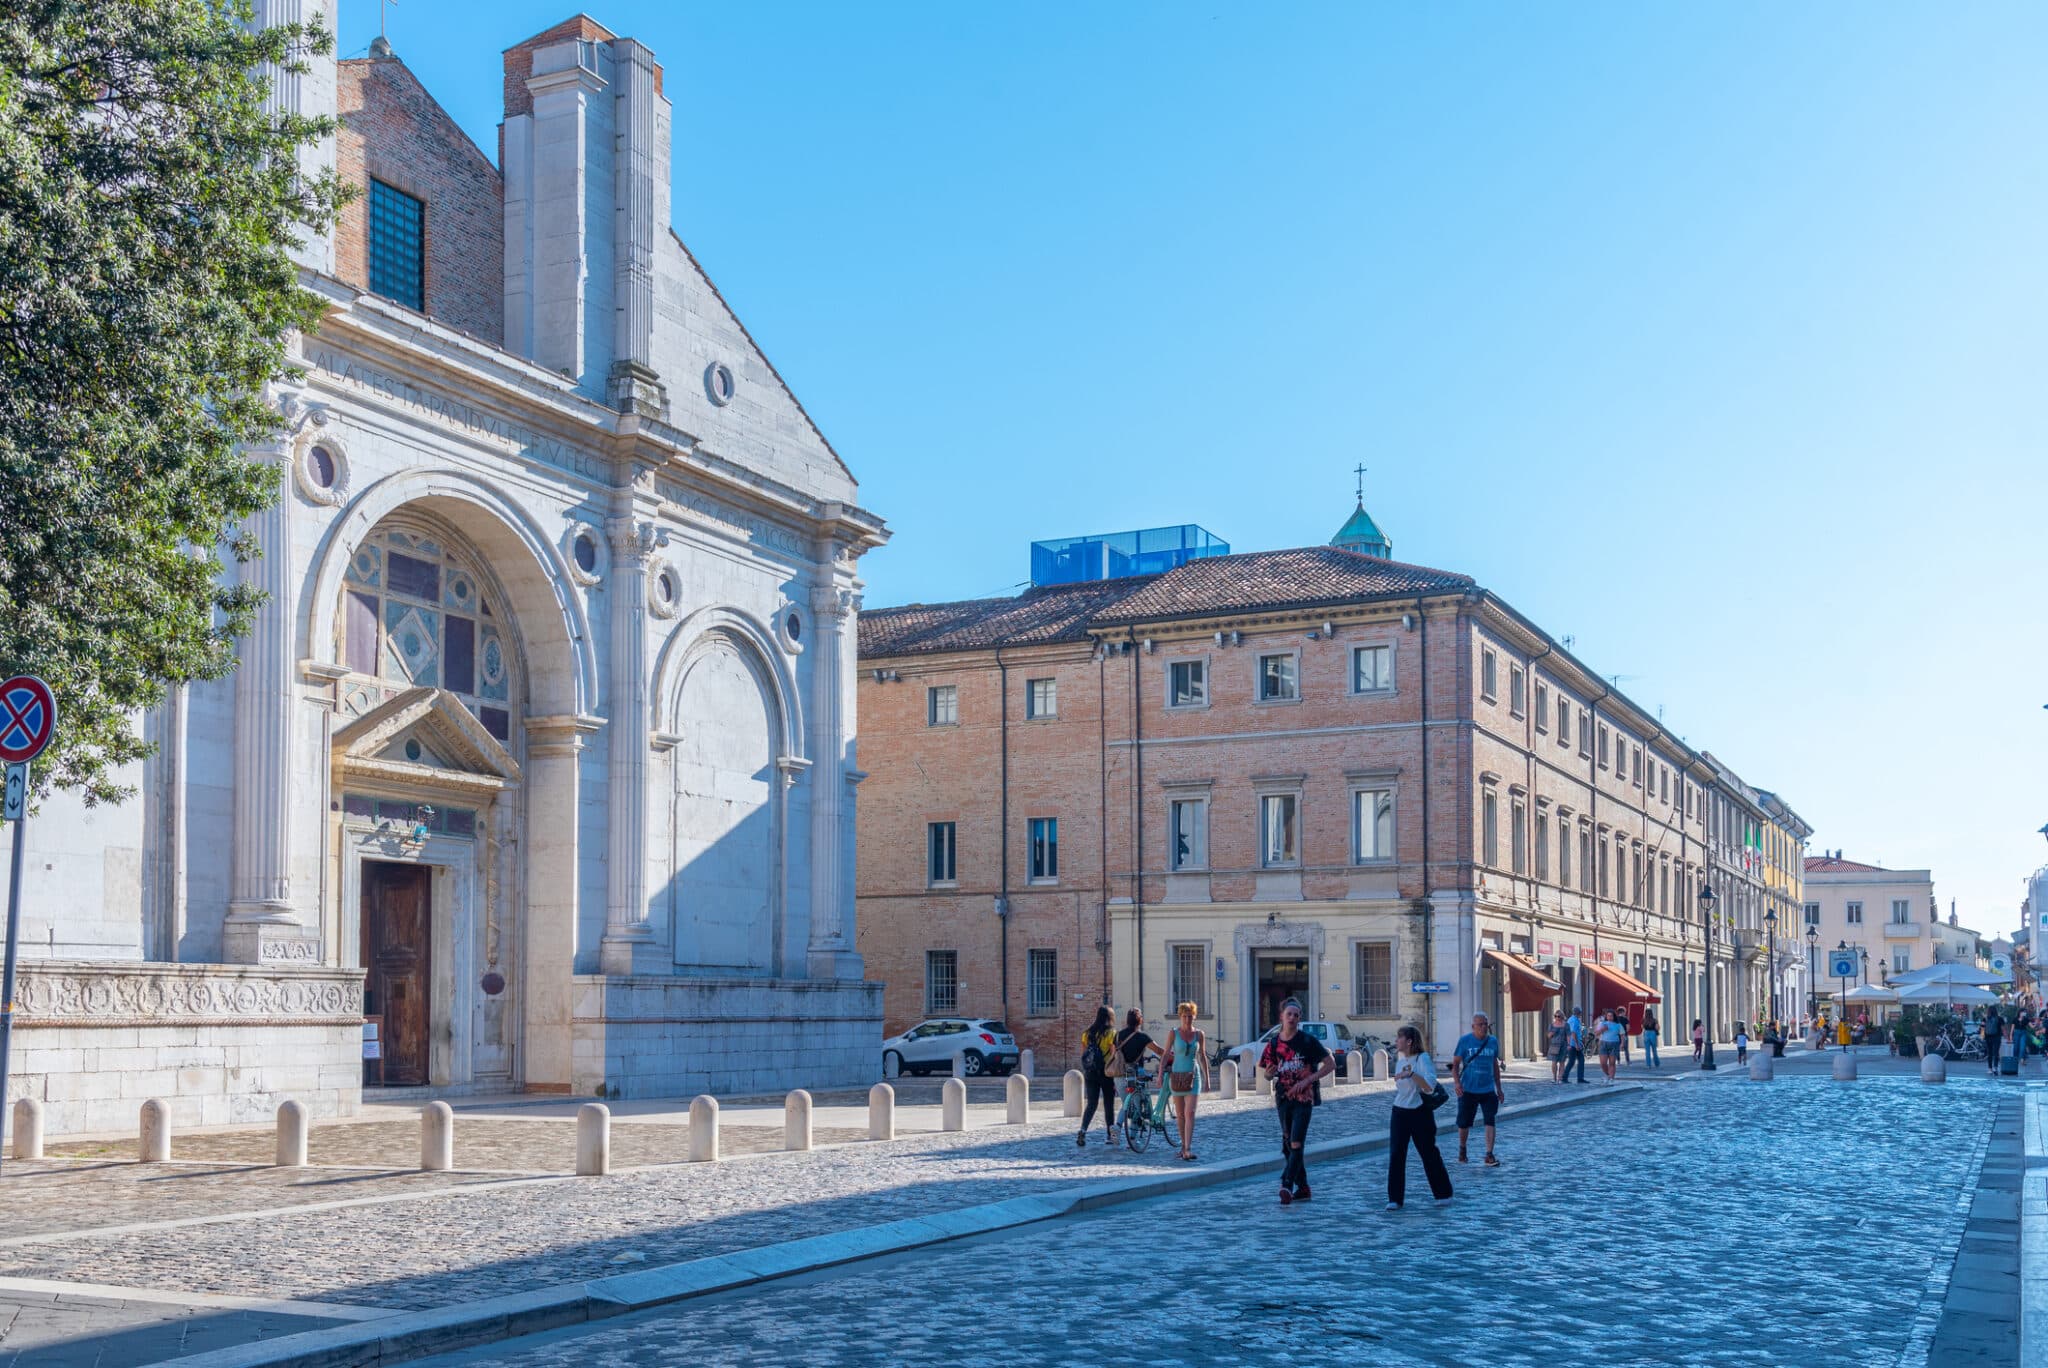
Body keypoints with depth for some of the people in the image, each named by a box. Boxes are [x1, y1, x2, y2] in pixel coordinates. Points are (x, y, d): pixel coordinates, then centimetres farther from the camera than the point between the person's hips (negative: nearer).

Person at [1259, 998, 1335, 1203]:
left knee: (1296, 1144, -15)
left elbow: (1331, 1064, -6)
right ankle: (1302, 1188, 20)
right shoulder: (1274, 1044, 5)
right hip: (1283, 1099, 5)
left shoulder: (1308, 1041, -7)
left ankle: (1287, 1184, -22)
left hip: (1303, 1099, -5)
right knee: (1288, 1145, 9)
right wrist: (1270, 1073, -12)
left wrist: (1307, 1080, -15)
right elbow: (1268, 1074, 13)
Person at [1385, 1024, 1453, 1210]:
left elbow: (1430, 1086, -24)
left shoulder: (1422, 1059, -12)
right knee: (1396, 1154, -2)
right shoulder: (1400, 1059, 9)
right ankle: (1395, 1199, 2)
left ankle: (1443, 1194, 20)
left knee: (1429, 1153, 4)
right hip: (1400, 1112, 6)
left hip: (1420, 1112, -6)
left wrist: (1411, 1074, -30)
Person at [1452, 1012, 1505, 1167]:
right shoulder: (1465, 1040, -5)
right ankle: (1462, 1151, 30)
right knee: (1464, 1122, 8)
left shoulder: (1493, 1041, 5)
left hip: (1488, 1090, 2)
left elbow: (1495, 1065, 14)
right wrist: (1457, 1082, -16)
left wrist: (1499, 1087, 14)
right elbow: (1456, 1063, -3)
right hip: (1468, 1090, -2)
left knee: (1490, 1121, -9)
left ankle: (1489, 1155, -5)